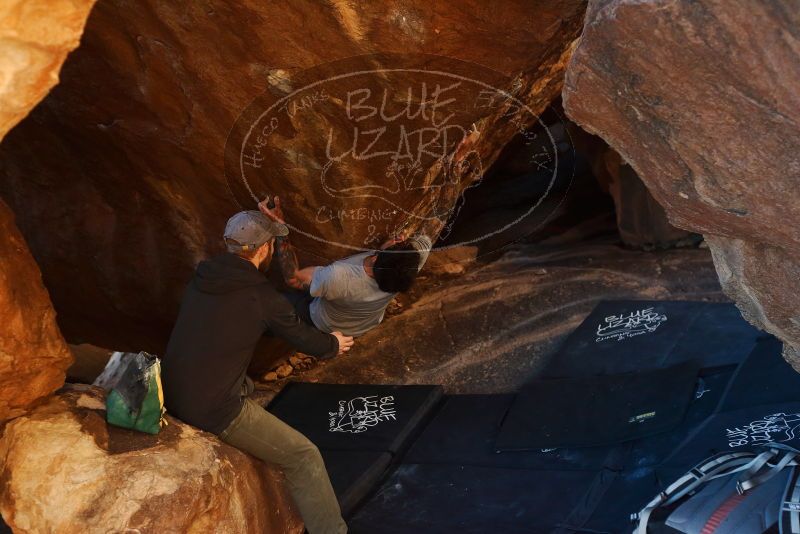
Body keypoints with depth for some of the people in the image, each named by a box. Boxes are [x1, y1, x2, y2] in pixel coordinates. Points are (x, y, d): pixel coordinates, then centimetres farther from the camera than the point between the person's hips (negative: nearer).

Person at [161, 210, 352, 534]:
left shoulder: (203, 278, 6)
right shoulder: (263, 298, -14)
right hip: (213, 411, -8)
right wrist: (332, 345, 25)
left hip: (172, 396, 8)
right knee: (304, 457, 1)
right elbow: (304, 339, 2)